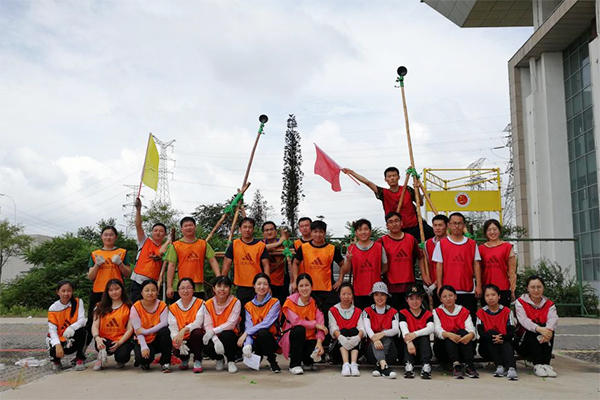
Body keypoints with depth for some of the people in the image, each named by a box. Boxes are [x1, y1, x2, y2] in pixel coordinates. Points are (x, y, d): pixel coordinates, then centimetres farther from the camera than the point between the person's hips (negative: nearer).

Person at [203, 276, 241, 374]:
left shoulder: (235, 302, -8)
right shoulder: (208, 304, -1)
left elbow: (231, 324, -16)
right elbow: (207, 325, -10)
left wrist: (213, 331, -24)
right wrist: (216, 340, -28)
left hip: (230, 336, -2)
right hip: (214, 337, 2)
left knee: (227, 334, -36)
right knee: (207, 348, -30)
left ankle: (231, 361, -6)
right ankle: (219, 359, 9)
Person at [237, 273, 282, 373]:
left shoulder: (275, 302, -6)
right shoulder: (248, 306, 4)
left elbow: (267, 323, -18)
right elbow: (248, 327, -7)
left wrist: (246, 333, -23)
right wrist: (247, 344, -28)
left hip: (272, 339, -2)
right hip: (256, 340, 2)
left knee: (262, 332, -35)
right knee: (244, 345, -32)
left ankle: (272, 361, -9)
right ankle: (258, 356, 6)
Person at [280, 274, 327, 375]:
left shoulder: (315, 302, -2)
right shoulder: (291, 301, -8)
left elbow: (321, 324, -12)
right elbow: (295, 321, -21)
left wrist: (319, 341, -27)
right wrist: (315, 324, -21)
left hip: (310, 339, 2)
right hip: (293, 336, -2)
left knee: (319, 351, -28)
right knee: (299, 329, -34)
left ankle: (308, 362, 13)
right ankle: (294, 365, -18)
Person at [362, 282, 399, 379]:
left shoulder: (393, 312, 9)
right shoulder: (367, 311, 8)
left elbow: (396, 330, -8)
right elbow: (367, 328, -11)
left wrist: (383, 333, -31)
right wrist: (375, 339, -34)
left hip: (388, 343, 1)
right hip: (372, 345, 0)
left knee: (386, 337, -32)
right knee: (375, 340, -34)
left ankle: (379, 365, -45)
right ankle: (384, 366, -58)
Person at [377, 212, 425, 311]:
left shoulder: (411, 239, 7)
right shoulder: (382, 241, -2)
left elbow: (420, 257, 16)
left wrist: (424, 275, 11)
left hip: (409, 285, 2)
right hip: (391, 286, -2)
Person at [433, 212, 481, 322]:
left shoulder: (472, 244, 8)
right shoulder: (441, 244, 4)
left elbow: (476, 265, 7)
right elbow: (439, 266, 3)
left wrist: (478, 285, 0)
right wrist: (439, 286, -3)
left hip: (468, 290, 1)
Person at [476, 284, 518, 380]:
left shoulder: (506, 311, 0)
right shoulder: (481, 312, 0)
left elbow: (511, 333, -9)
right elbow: (481, 332, -13)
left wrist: (502, 338, -30)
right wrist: (492, 337, -33)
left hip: (504, 344, 0)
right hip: (487, 348, 0)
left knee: (507, 343, -31)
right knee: (491, 332, -28)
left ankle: (511, 368, -52)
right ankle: (499, 366, -34)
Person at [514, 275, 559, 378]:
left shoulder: (549, 304, 6)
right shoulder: (520, 302, -2)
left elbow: (553, 319, -18)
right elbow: (523, 320, -22)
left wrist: (548, 330, -41)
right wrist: (539, 329, -42)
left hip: (543, 343, 2)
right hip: (523, 342, -2)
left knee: (549, 329, -25)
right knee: (533, 329, -30)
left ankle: (546, 364, -28)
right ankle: (537, 365, -33)